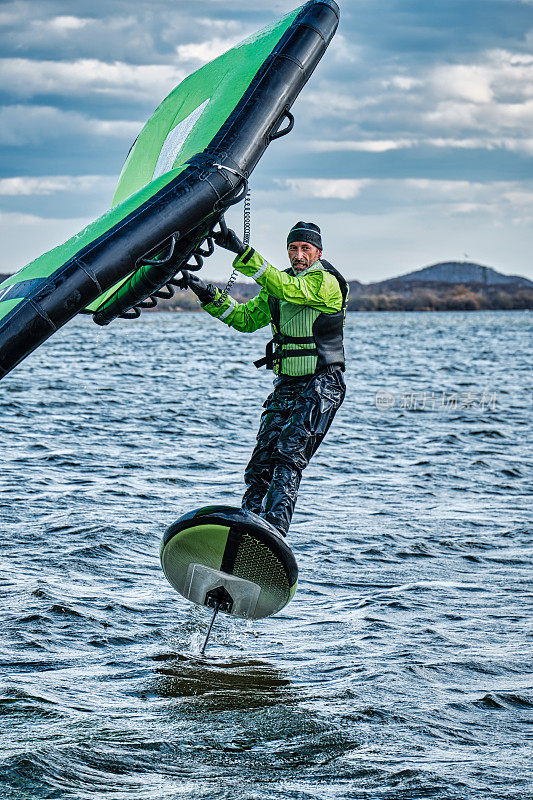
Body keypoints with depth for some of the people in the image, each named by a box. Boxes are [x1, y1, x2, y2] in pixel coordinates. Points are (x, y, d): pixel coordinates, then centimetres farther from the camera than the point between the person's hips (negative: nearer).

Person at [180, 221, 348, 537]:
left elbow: (287, 288, -29)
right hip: (287, 385, 7)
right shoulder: (279, 283, 12)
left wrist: (244, 253, -37)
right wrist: (210, 295, 2)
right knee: (261, 464, -1)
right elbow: (246, 319, 16)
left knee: (288, 457, -21)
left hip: (322, 387, -7)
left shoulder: (326, 282, -12)